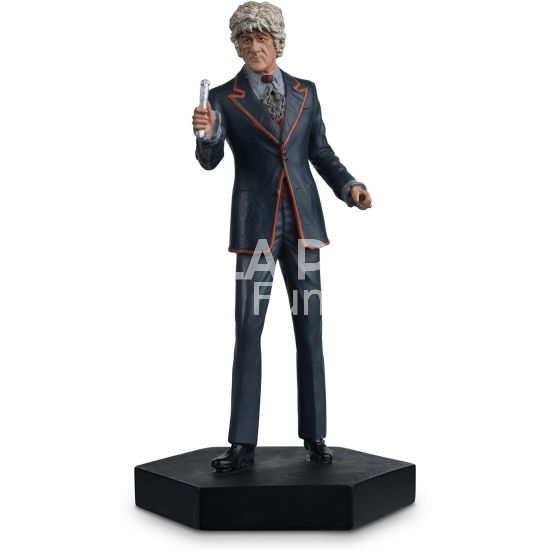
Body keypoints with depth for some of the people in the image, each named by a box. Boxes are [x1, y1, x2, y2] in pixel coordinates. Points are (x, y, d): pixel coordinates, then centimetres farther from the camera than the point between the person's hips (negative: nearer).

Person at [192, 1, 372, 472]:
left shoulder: (305, 92, 10)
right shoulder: (223, 98, 2)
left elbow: (321, 153, 14)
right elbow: (209, 160, -10)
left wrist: (350, 186, -2)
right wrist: (207, 134, -32)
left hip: (302, 222, 2)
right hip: (256, 225, -2)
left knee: (310, 330, 5)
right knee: (247, 333, -3)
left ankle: (315, 435, 17)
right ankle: (243, 445, 6)